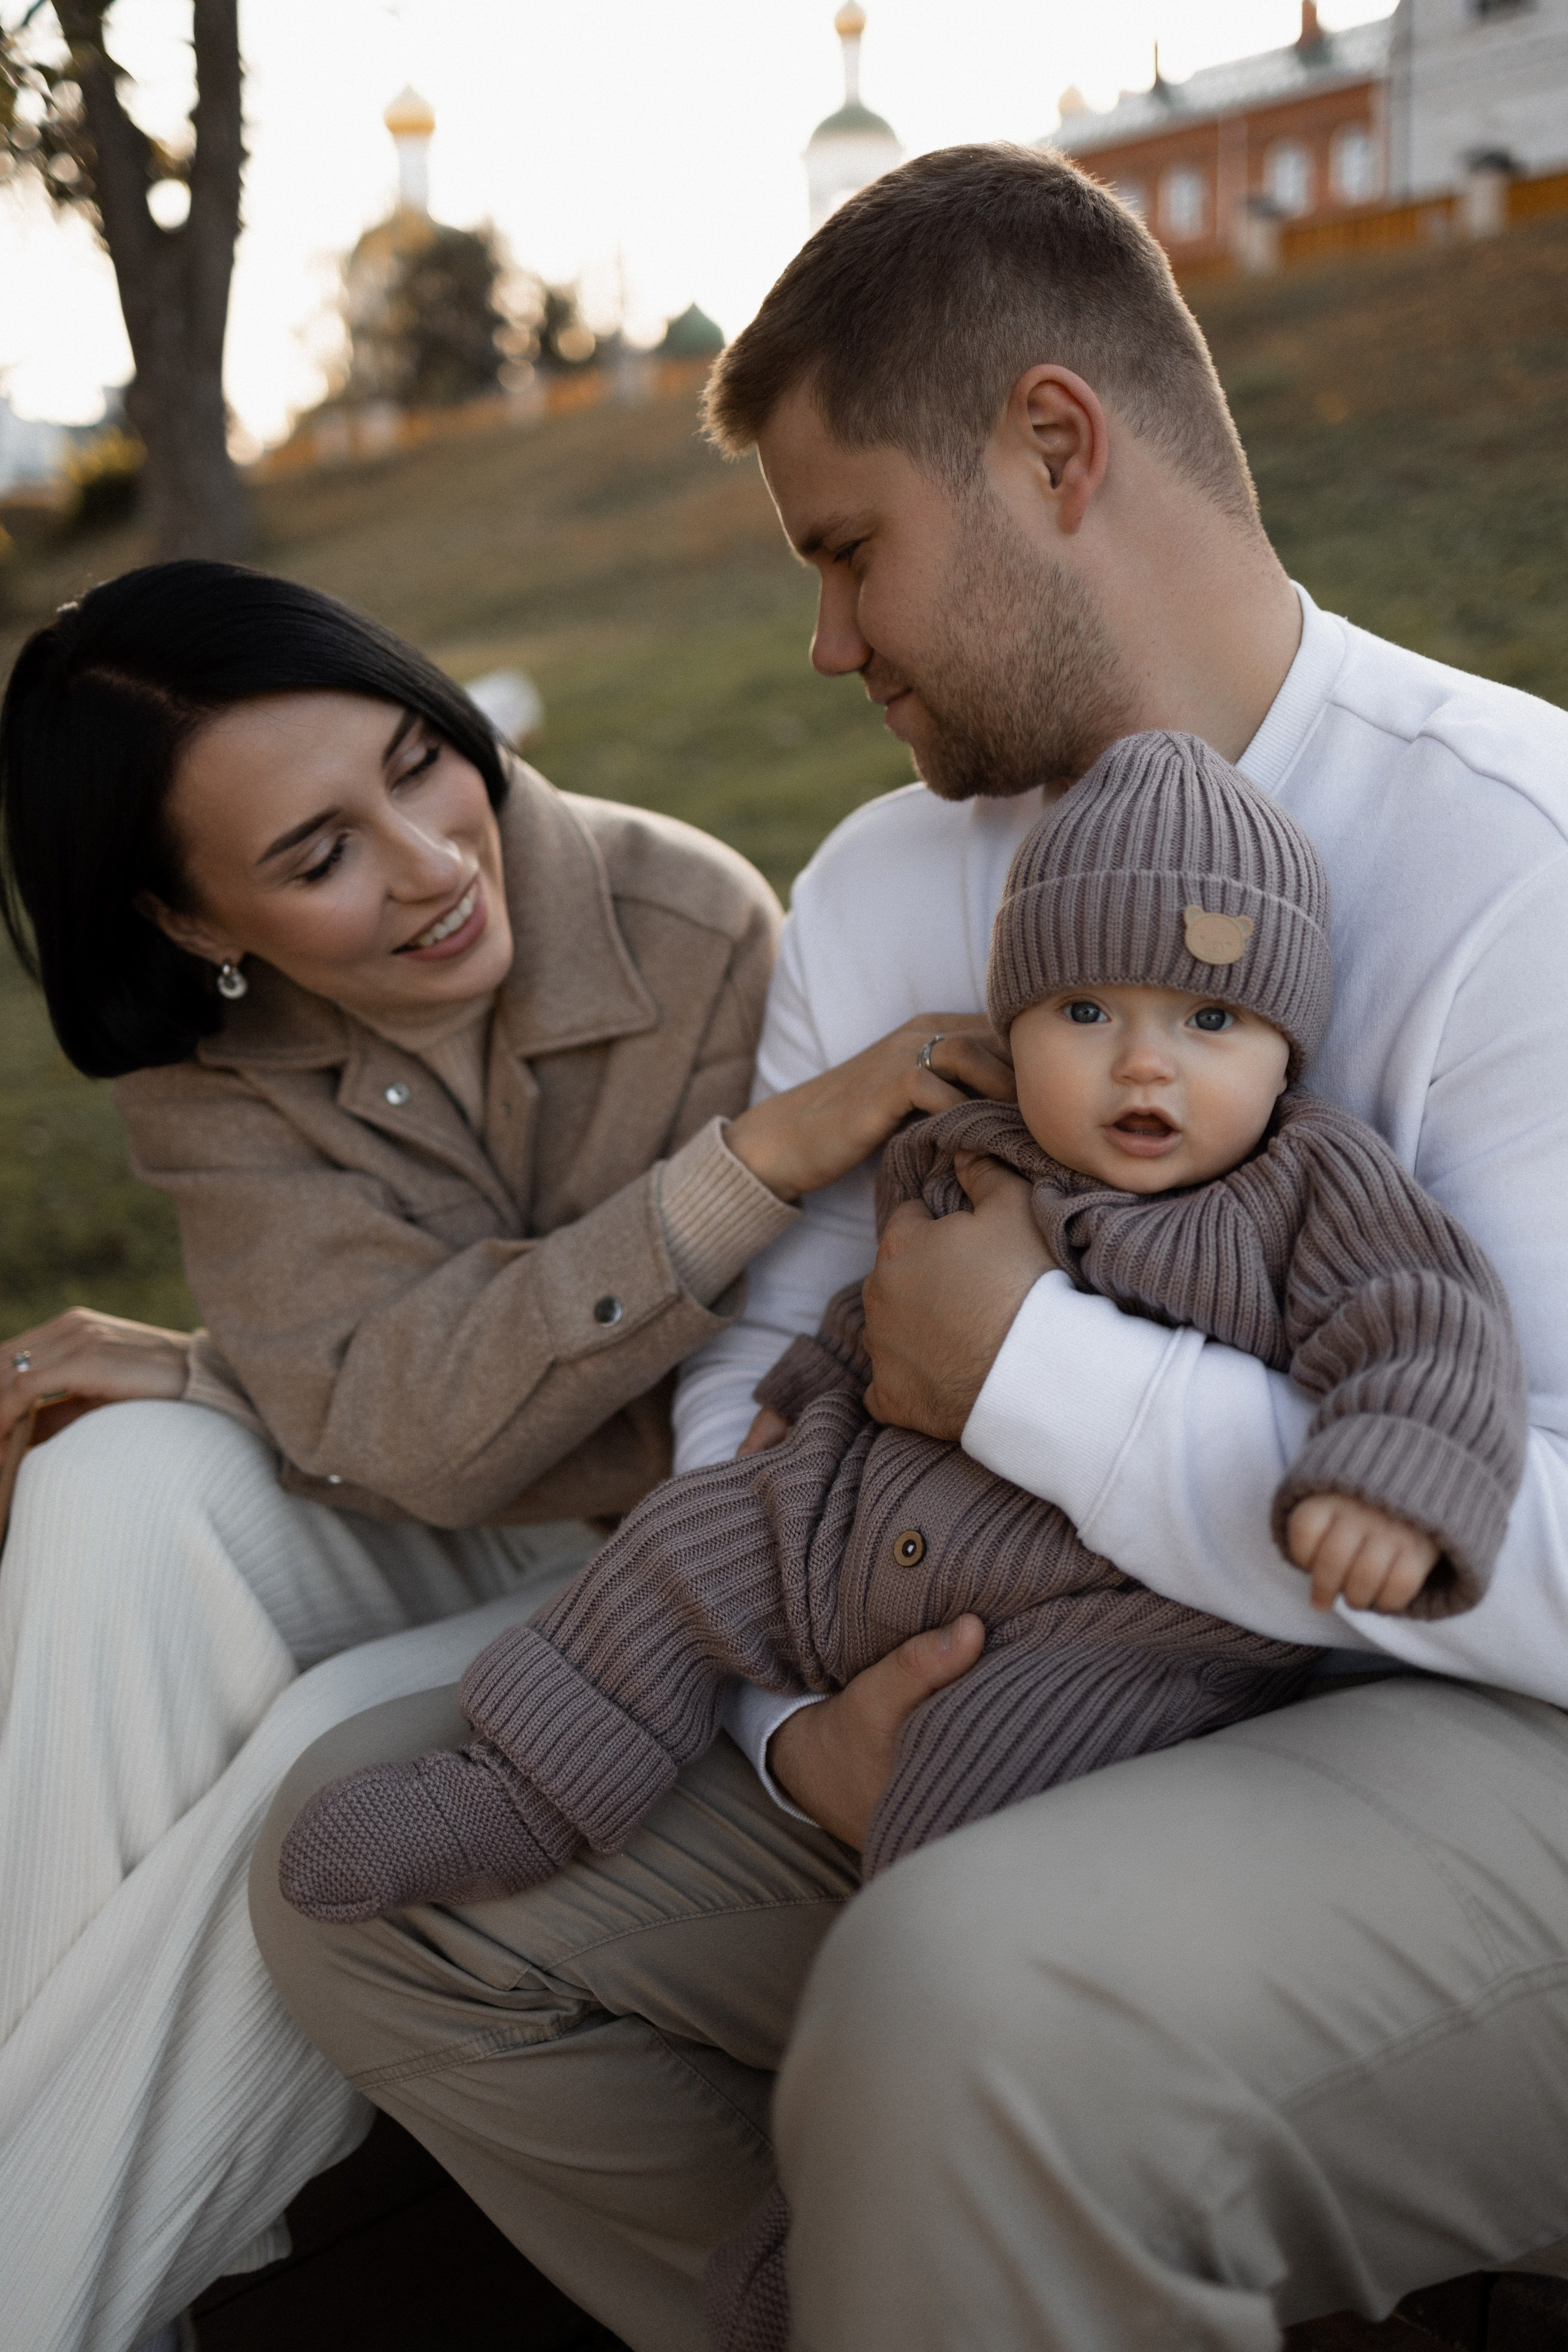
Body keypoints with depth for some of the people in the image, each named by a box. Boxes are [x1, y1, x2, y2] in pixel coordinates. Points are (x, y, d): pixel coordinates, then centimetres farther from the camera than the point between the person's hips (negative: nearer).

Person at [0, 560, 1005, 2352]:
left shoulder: (695, 927, -21)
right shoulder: (210, 1071, -10)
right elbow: (410, 1436, -24)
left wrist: (213, 1372, -19)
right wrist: (772, 1152, -38)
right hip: (456, 1544, 3)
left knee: (343, 1754, -28)